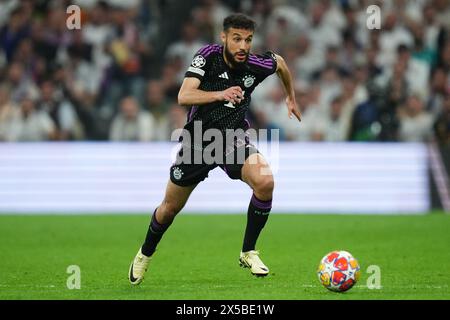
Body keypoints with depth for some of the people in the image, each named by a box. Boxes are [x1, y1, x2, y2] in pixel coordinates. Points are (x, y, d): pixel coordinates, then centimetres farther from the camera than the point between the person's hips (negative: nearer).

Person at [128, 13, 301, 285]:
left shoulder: (257, 65, -14)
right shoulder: (208, 56, -20)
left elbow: (280, 62, 12)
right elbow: (184, 96, -32)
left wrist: (291, 97, 22)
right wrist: (220, 94, -47)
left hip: (234, 139, 1)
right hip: (197, 141, -1)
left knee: (265, 181, -28)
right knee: (171, 208, 11)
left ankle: (249, 252, -10)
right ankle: (145, 254, 42)